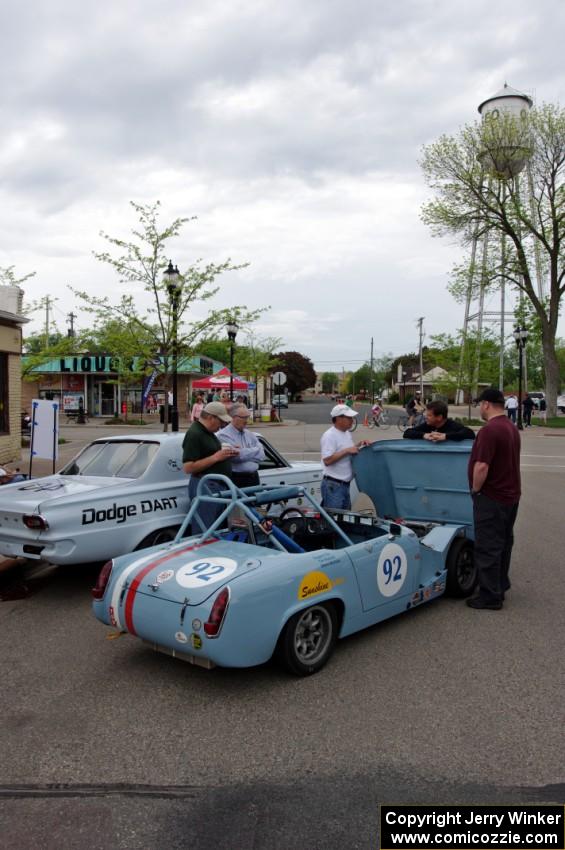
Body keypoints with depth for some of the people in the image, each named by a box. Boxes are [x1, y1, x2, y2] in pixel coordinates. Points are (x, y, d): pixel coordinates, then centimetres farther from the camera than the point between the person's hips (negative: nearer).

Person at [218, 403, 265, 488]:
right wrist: (254, 451, -3)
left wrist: (243, 452, -11)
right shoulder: (224, 435, -7)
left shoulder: (250, 434, 12)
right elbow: (237, 456, -18)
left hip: (254, 478, 6)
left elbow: (261, 455, 1)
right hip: (236, 480, -6)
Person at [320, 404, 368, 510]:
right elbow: (327, 460, -24)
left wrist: (359, 445, 9)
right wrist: (347, 451, -23)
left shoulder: (347, 433, 12)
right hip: (333, 486, -9)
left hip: (345, 484, 9)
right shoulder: (329, 436, -17)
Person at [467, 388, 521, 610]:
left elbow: (482, 467, -27)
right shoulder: (512, 428, 10)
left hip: (491, 498, -10)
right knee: (503, 544, 19)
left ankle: (490, 596, 5)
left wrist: (476, 490, -12)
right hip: (511, 494, 10)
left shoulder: (489, 430, -22)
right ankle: (500, 587, 31)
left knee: (488, 548, -1)